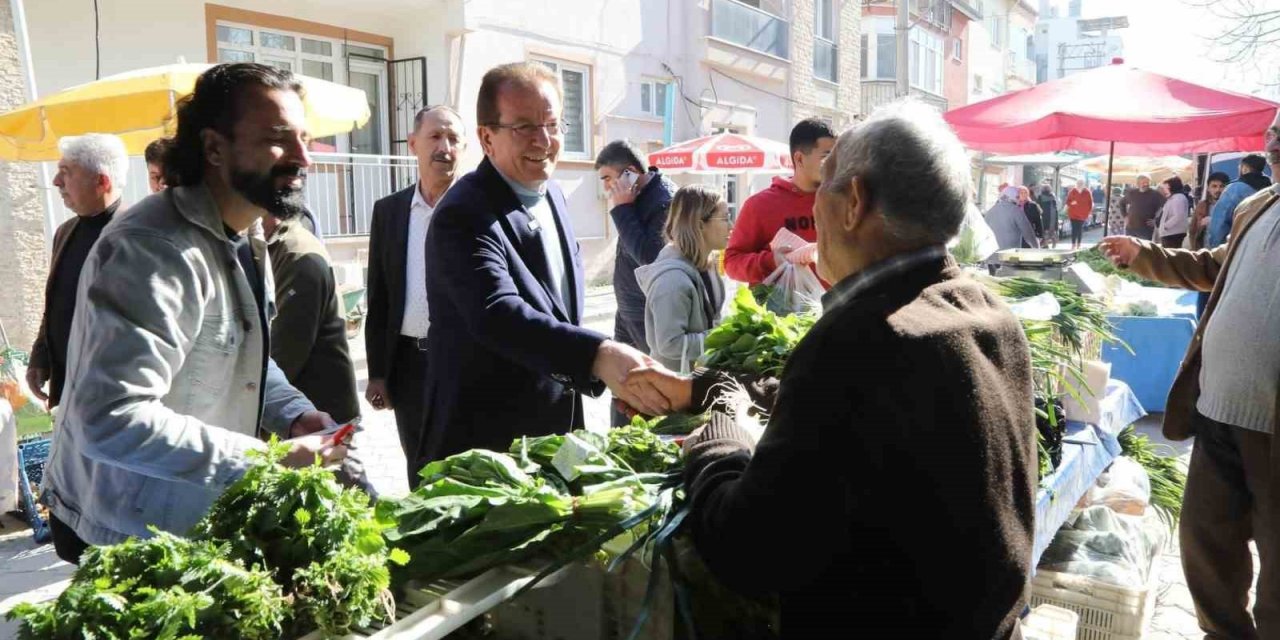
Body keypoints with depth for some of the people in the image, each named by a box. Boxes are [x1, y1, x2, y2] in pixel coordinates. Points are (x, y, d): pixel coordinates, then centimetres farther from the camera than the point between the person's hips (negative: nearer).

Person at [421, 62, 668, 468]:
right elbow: (496, 315, -38)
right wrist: (598, 355, -49)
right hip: (486, 443, -8)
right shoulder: (465, 217, -22)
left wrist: (608, 372, 17)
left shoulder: (554, 196, 6)